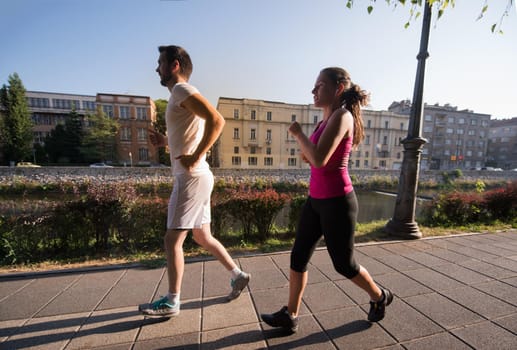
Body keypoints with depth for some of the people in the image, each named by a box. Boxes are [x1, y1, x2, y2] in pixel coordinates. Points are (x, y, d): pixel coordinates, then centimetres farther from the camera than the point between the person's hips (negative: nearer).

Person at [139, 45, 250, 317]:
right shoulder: (180, 96, 23)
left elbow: (217, 120, -23)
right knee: (203, 237, 16)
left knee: (172, 240, 0)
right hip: (192, 178, 10)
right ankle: (237, 275, 29)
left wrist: (196, 157, -24)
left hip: (192, 178, -10)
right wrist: (165, 141, 14)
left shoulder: (182, 90, -7)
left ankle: (171, 302, 18)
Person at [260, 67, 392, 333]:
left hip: (337, 201, -9)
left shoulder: (342, 115, -15)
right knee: (298, 256, 10)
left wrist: (298, 133, -13)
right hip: (317, 198, 9)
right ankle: (290, 316, 27)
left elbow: (319, 160, -26)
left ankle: (379, 296, 43)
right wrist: (306, 153, 1)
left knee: (343, 264, 12)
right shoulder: (327, 119, 12)